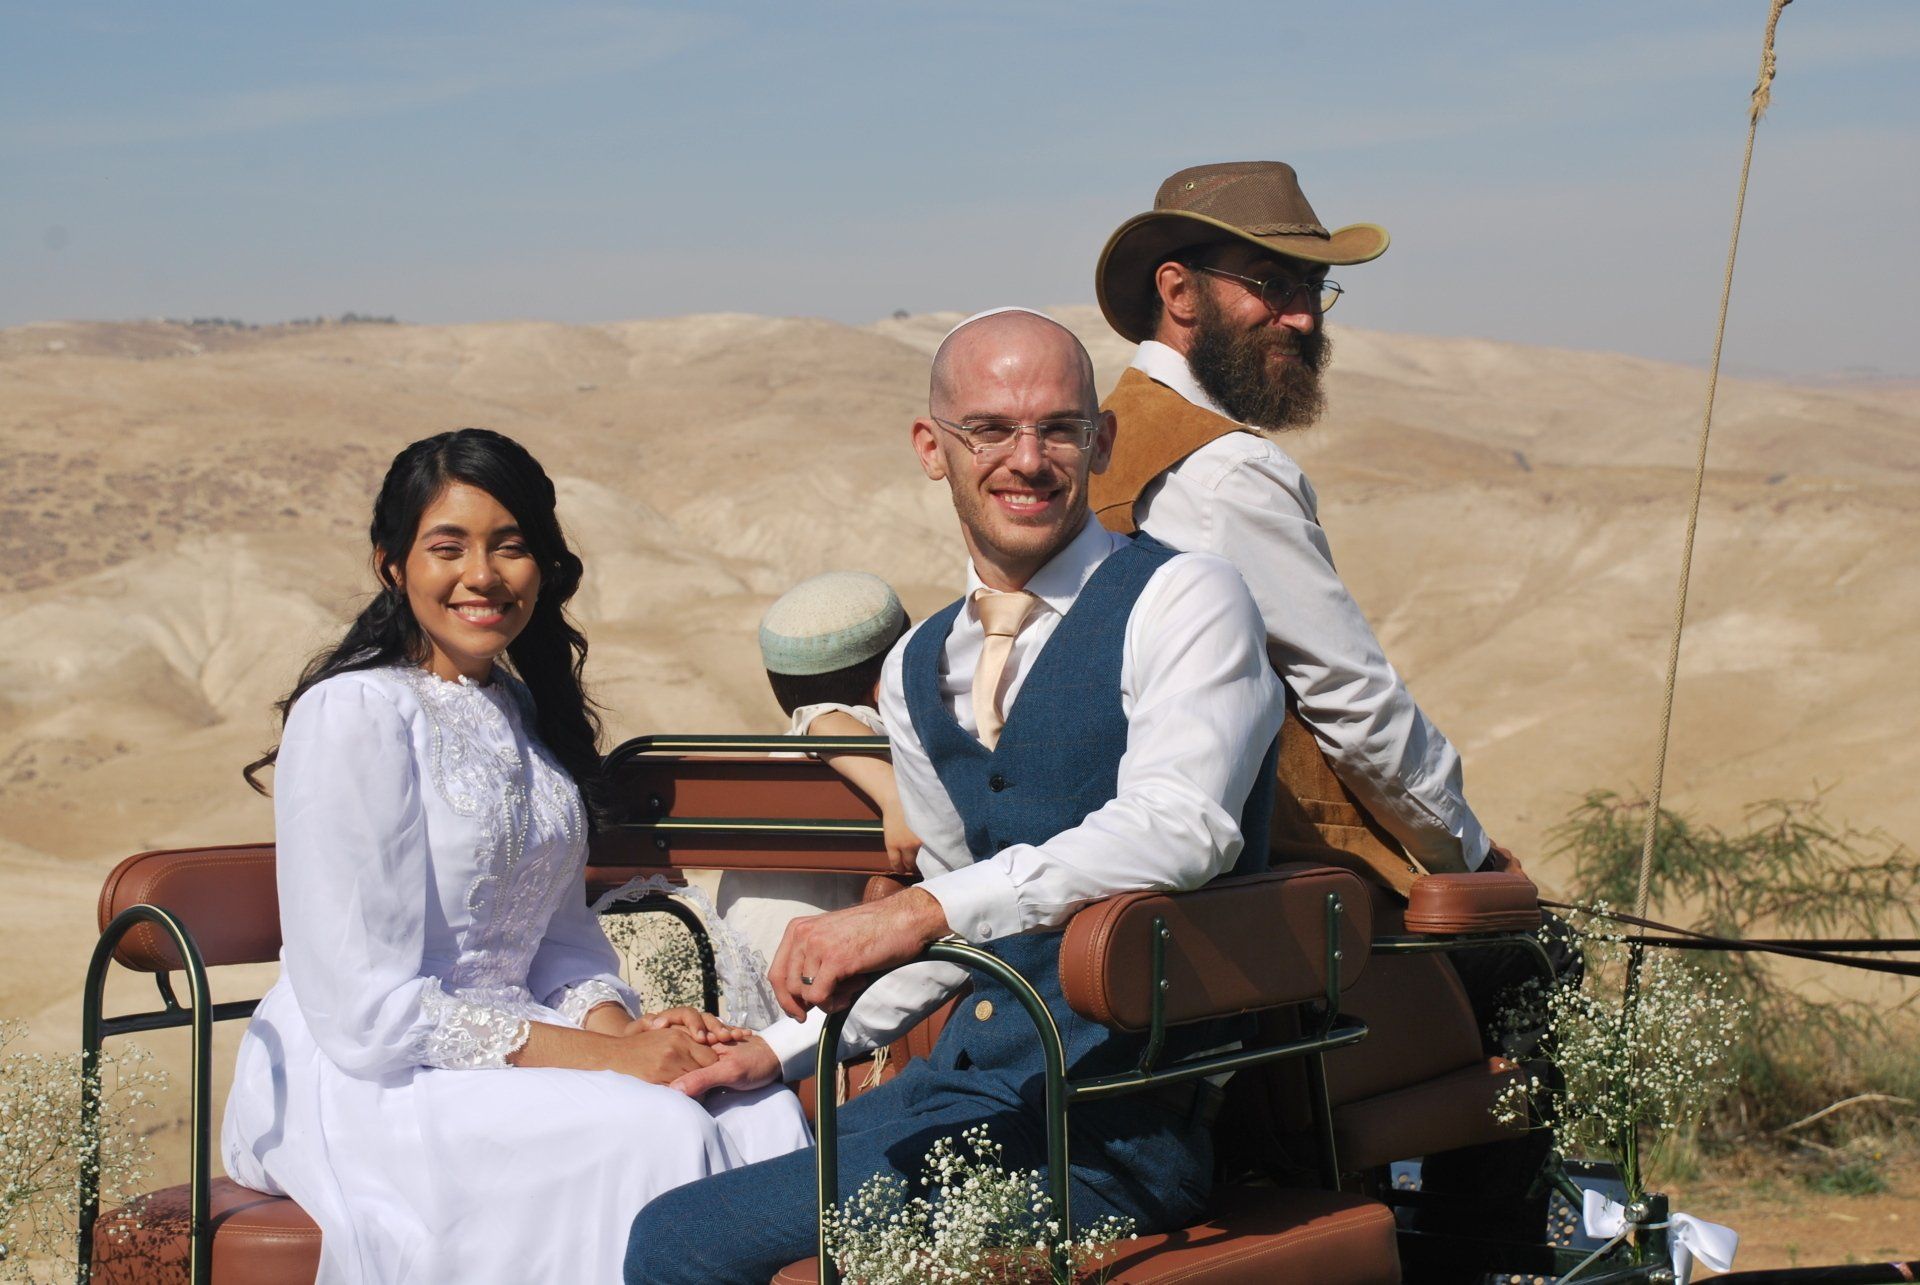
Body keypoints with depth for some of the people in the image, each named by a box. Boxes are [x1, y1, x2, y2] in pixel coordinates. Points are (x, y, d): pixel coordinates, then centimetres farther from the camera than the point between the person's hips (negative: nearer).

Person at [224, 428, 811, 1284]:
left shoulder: (526, 712, 12)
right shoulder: (353, 716, -14)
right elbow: (367, 1009, -18)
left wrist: (622, 1024, -9)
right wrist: (606, 1057, -20)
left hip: (508, 1053, 7)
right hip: (363, 1087, -7)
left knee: (762, 1116, -17)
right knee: (654, 1134, -27)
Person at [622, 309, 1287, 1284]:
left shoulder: (1181, 601, -8)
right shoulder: (918, 668, 15)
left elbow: (1179, 827, -25)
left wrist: (919, 912, -31)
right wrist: (787, 1047, 19)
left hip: (1112, 1121, -7)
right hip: (973, 1074, 7)